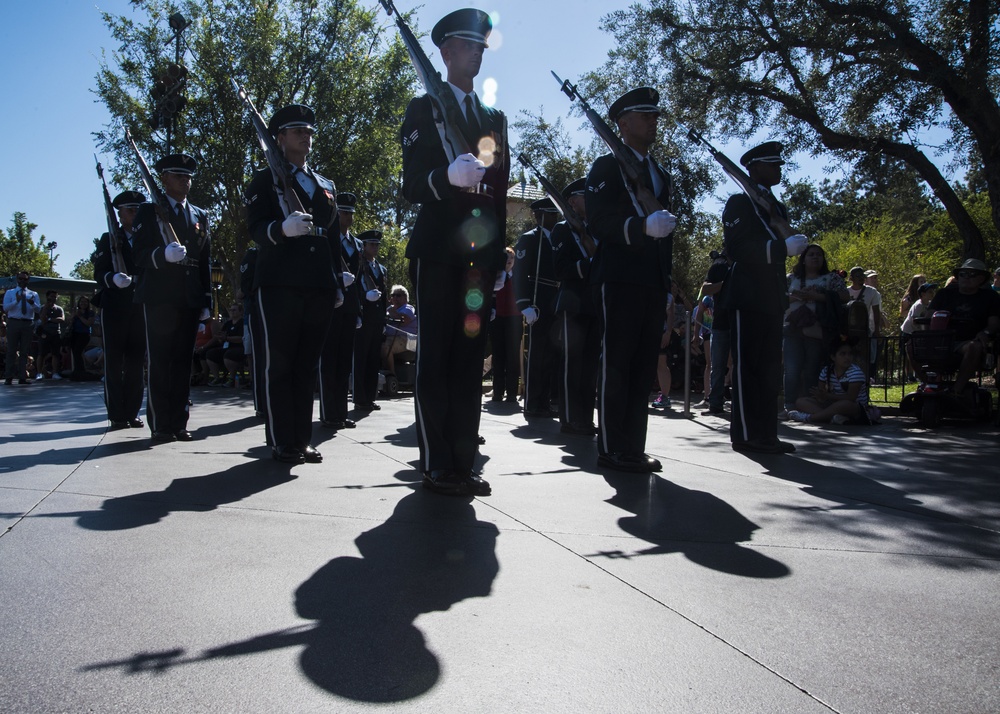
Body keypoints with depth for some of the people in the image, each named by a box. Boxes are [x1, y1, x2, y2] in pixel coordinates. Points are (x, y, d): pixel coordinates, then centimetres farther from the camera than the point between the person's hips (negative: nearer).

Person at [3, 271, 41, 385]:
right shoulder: (10, 293, 9)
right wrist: (16, 301, -22)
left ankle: (22, 377, 9)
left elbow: (38, 309, 0)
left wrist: (32, 303, -21)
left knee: (25, 351, 5)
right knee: (11, 350, -2)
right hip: (14, 323, -2)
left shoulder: (33, 294, 14)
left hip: (28, 324, 2)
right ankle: (9, 377, 0)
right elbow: (5, 308, -6)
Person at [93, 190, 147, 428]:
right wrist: (113, 278, -22)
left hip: (140, 308, 3)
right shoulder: (108, 239, 8)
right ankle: (117, 415, 2)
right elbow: (99, 273, -1)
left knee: (136, 362, 3)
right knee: (114, 361, -2)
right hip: (114, 308, -3)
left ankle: (132, 413, 9)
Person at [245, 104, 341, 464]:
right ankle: (282, 442, 1)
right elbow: (256, 228, -5)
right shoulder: (265, 180, 8)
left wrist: (338, 282, 15)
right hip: (279, 283, -5)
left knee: (308, 365, 5)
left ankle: (302, 439, 11)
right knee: (280, 363, -4)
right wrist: (282, 229, -27)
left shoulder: (326, 185, 23)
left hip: (319, 286, 5)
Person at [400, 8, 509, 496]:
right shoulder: (423, 110, 7)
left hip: (480, 253, 5)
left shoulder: (495, 119, 23)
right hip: (437, 250, -4)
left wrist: (499, 258, 13)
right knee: (434, 358, -5)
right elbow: (411, 185, -4)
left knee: (470, 358, 3)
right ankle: (436, 466, -1)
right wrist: (447, 177, -26)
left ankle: (463, 461, 8)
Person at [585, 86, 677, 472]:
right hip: (619, 280, -7)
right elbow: (598, 220, -11)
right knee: (615, 366, -4)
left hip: (653, 284, 7)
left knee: (643, 368, 7)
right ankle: (612, 449, 1)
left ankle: (634, 447, 13)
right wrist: (643, 226, -26)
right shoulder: (606, 166, 2)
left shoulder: (661, 175, 23)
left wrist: (668, 286, 16)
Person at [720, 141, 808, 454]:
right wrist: (784, 246, -21)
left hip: (771, 299, 8)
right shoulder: (739, 203, -3)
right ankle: (747, 434, -4)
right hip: (747, 298, -8)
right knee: (747, 367, -7)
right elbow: (737, 248, -15)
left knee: (769, 369, 8)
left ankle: (766, 433, 13)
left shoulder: (777, 207, 22)